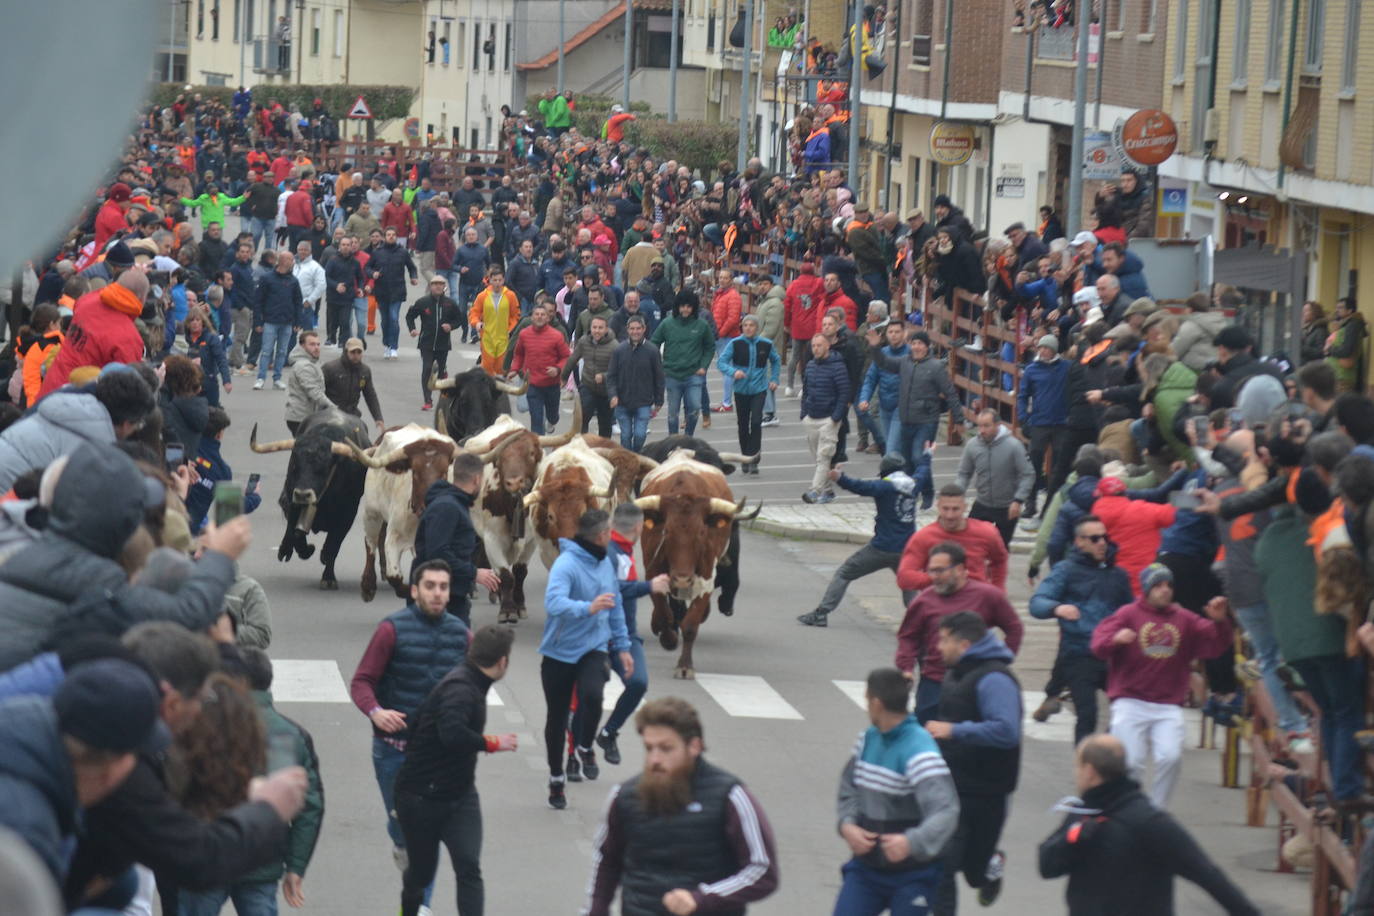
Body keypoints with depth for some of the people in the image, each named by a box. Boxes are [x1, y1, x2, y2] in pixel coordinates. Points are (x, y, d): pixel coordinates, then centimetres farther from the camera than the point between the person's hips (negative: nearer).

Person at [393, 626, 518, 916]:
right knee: (421, 871, 11)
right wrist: (492, 743, -28)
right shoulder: (459, 689, -26)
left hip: (459, 793, 7)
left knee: (469, 868, -10)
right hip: (422, 795, -7)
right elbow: (452, 734, -41)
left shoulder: (472, 684, 4)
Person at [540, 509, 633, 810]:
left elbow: (616, 606, 18)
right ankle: (556, 779, 26)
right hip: (559, 651, -4)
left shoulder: (605, 564, 5)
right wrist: (588, 608, -49)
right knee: (557, 717, 7)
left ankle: (585, 748, 3)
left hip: (593, 648, 4)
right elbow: (554, 602, -34)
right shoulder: (566, 564, -18)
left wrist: (622, 646, 19)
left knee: (592, 696, -25)